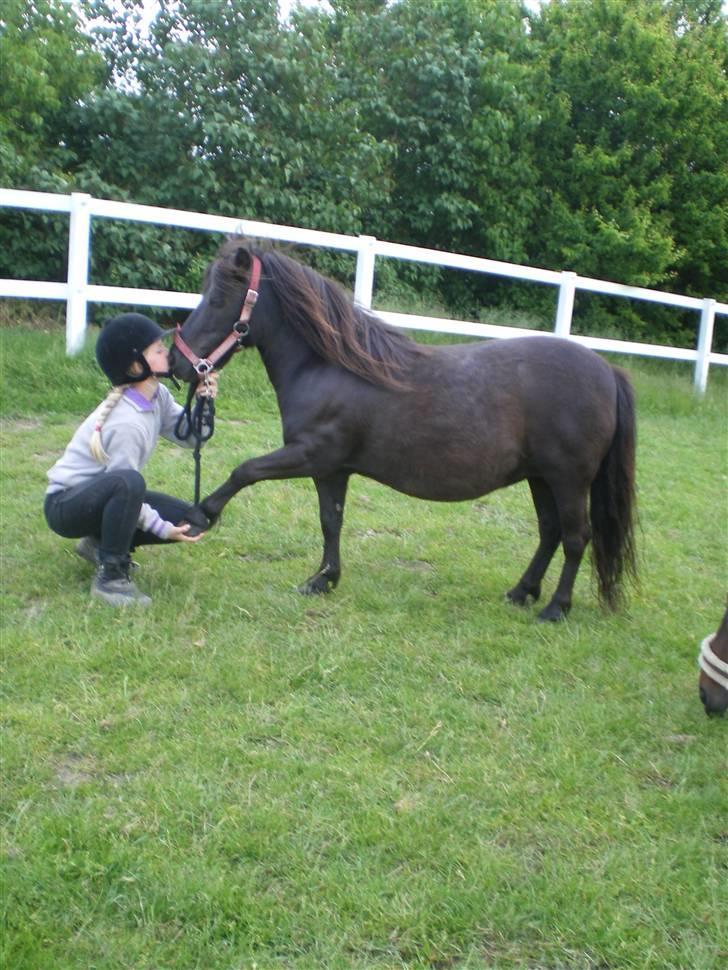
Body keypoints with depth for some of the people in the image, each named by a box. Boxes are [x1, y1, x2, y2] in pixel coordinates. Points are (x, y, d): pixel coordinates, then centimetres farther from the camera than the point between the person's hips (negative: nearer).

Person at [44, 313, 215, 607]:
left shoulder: (157, 396, -3)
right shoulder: (127, 422, -29)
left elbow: (188, 437, -1)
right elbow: (124, 484, -24)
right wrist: (164, 530, -20)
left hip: (104, 495, 9)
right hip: (65, 504, -9)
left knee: (192, 522, -4)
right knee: (128, 483, -41)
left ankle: (101, 544, 12)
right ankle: (111, 577, -23)